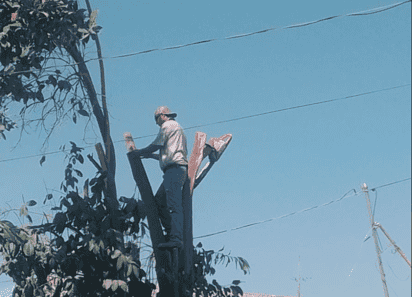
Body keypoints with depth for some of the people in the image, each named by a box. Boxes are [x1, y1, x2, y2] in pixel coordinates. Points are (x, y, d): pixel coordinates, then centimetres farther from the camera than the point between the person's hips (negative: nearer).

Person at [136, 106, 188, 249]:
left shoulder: (168, 125, 1)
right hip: (181, 169, 10)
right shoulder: (177, 128, 30)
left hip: (174, 169, -10)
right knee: (161, 204, 10)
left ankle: (176, 239, -27)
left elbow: (156, 145, -2)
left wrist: (140, 152, 13)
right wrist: (152, 156, 35)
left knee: (174, 206, -18)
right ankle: (171, 234, 5)